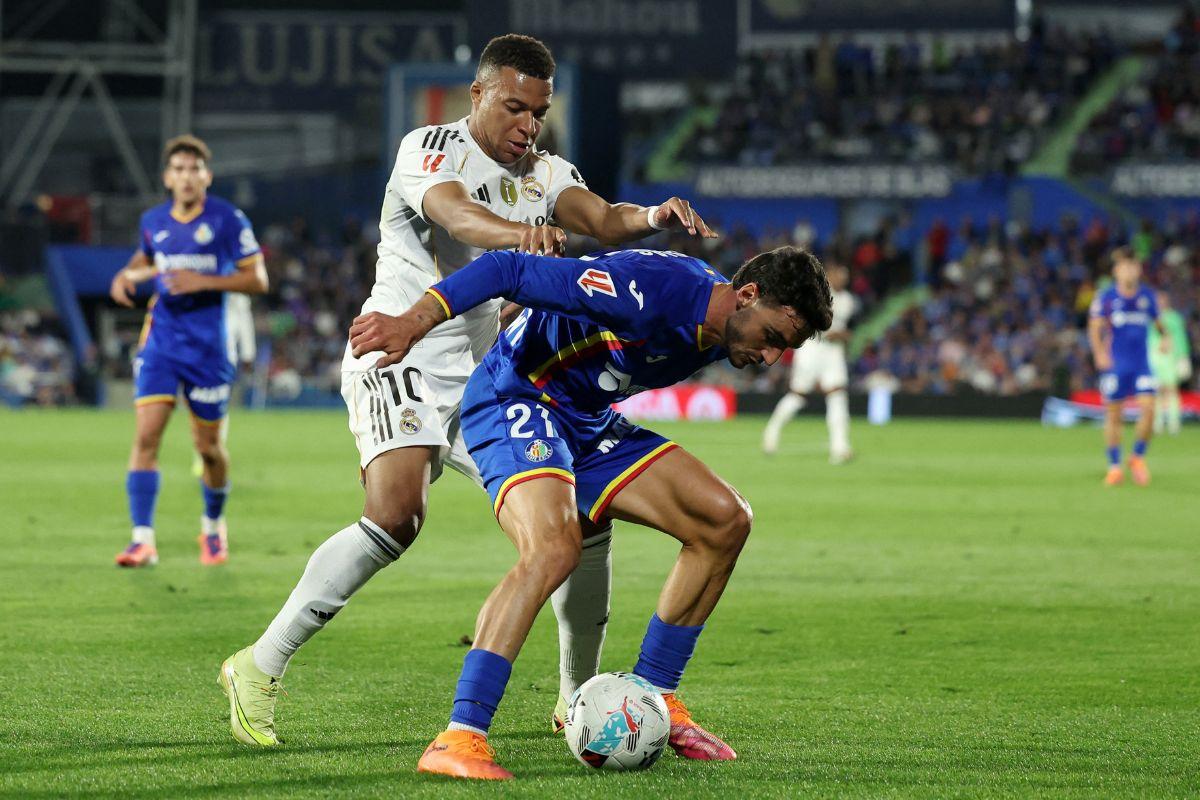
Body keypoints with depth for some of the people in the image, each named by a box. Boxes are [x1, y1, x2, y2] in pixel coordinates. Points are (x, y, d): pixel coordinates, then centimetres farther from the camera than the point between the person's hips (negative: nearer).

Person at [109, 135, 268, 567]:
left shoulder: (229, 220, -7)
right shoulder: (152, 221, 6)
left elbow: (257, 279, -8)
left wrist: (204, 281, -20)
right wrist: (127, 274, 6)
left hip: (208, 347, -2)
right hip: (160, 341, 3)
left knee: (208, 445, 8)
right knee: (146, 435, -14)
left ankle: (213, 524, 35)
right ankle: (143, 540, -16)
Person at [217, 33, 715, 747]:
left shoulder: (546, 174, 11)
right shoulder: (430, 148, -8)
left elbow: (603, 219, -8)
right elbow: (453, 212, -30)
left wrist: (652, 219, -32)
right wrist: (518, 233, -52)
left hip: (483, 379, 7)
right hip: (398, 360, -7)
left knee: (585, 513, 0)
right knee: (397, 515, -29)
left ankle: (579, 697, 18)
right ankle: (259, 669, -20)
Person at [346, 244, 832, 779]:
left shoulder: (722, 333, 2)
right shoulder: (652, 288, -28)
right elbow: (510, 271, -29)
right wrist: (413, 323, -35)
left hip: (589, 422, 10)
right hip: (515, 401, -10)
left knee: (725, 519, 2)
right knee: (554, 548, -34)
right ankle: (457, 742, -37)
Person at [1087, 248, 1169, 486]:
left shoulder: (1147, 296, 7)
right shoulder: (1105, 298, -1)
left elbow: (1157, 322, 20)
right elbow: (1095, 328, -2)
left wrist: (1165, 337, -1)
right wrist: (1099, 353, -18)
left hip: (1141, 364, 2)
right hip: (1115, 365, -2)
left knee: (1148, 408, -14)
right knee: (1113, 415, 1)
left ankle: (1138, 457, 6)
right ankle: (1115, 467, 13)